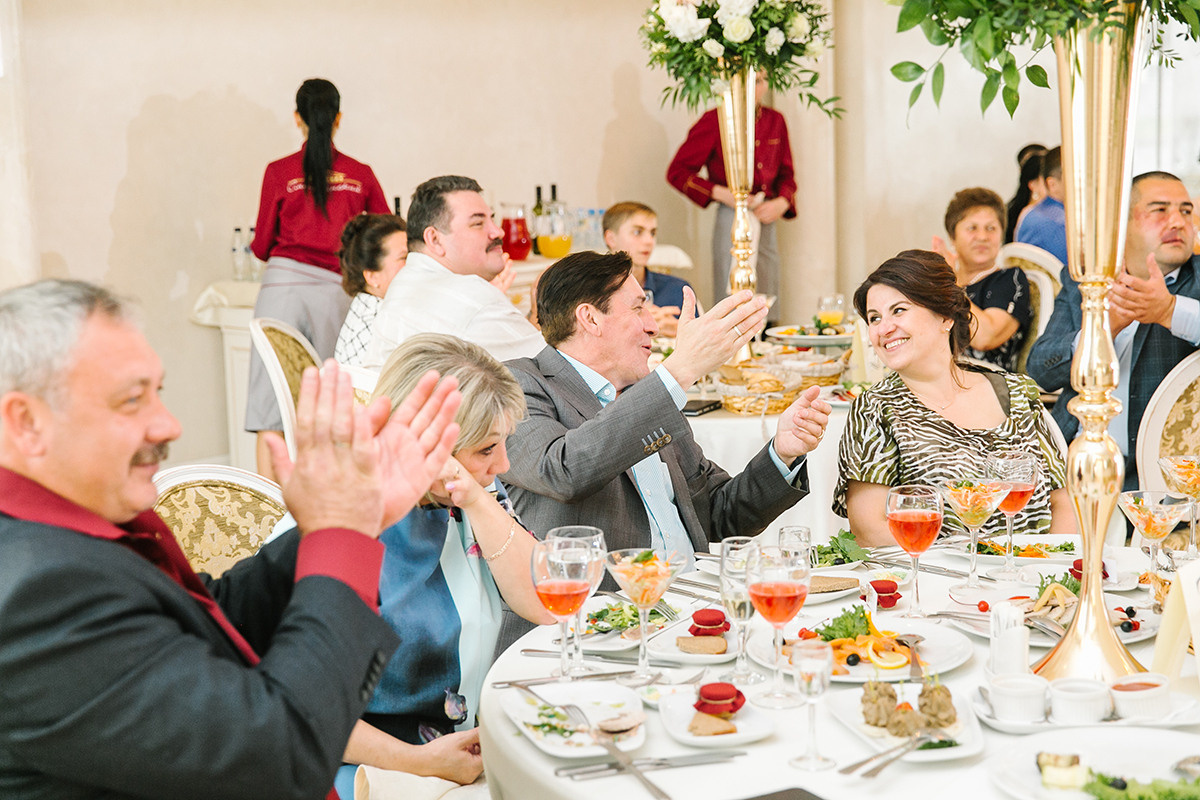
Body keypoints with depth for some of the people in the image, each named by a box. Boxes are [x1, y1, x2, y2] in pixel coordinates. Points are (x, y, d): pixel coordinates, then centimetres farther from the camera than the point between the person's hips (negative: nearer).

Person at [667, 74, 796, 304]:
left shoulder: (775, 121, 11)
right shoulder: (715, 121, -4)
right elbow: (677, 172, -3)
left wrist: (782, 203, -2)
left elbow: (786, 174, 20)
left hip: (767, 222, 5)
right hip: (732, 221, -5)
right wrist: (722, 194, -12)